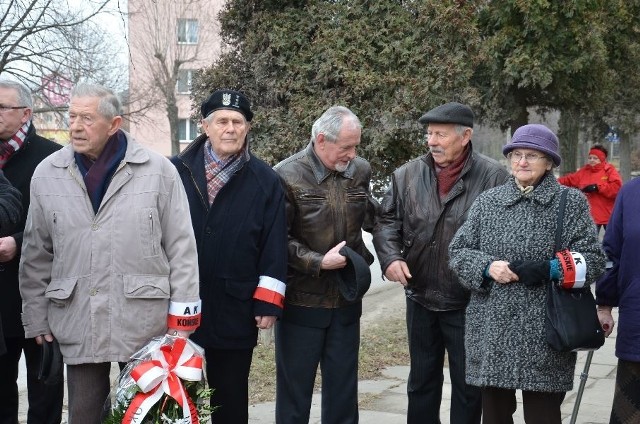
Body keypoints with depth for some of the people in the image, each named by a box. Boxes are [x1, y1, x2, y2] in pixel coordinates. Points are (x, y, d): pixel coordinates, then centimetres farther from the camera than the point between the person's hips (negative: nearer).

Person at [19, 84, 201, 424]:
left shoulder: (159, 170, -3)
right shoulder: (46, 174, 4)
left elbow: (181, 248, -1)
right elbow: (36, 255, 10)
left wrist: (182, 318, -3)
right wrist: (37, 318, 7)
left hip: (145, 323, -2)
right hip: (77, 325, 2)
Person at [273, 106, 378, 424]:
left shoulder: (360, 170, 2)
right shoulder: (287, 176, -13)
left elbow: (371, 218, 16)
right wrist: (319, 262, -19)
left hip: (347, 300, 4)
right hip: (301, 302, -4)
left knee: (343, 388, 14)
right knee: (294, 388, 7)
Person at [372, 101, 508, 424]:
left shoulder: (493, 177, -11)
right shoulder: (407, 175, 1)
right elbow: (387, 222, 6)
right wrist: (391, 257, -11)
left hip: (469, 302, -4)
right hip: (420, 298, 4)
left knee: (467, 384, 10)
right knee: (421, 380, 18)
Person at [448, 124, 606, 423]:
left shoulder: (571, 202, 3)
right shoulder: (487, 201, 9)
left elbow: (593, 260, -1)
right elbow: (457, 251, 8)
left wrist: (551, 269, -17)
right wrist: (487, 266, -11)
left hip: (546, 334, -2)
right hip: (492, 331, 3)